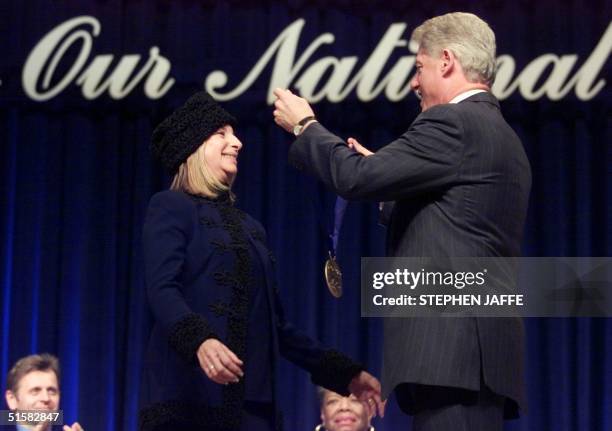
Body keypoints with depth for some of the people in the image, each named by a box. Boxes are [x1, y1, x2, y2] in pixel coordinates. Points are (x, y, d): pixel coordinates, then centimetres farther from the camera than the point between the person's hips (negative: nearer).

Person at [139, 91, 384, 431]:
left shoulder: (249, 226, 25)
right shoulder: (170, 207, 6)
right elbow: (161, 290, -11)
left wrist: (343, 373, 20)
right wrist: (200, 340, -30)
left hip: (251, 398, 6)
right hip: (187, 394, -6)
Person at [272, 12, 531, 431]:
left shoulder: (451, 122, -7)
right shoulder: (504, 137, 23)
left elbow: (356, 177, -11)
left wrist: (305, 125, 5)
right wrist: (385, 172, 25)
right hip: (488, 347, 10)